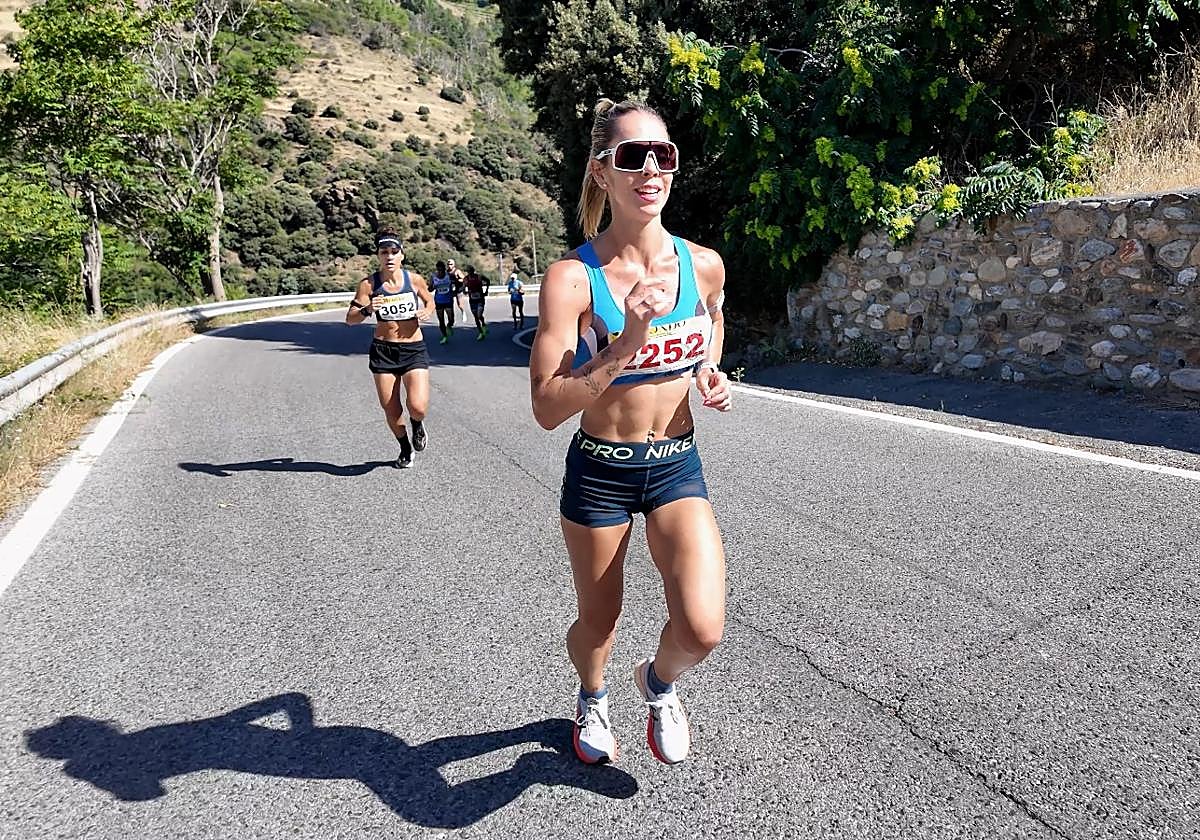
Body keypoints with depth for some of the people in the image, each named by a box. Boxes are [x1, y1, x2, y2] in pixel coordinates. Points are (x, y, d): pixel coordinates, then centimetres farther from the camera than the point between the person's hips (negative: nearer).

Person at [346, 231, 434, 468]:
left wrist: (426, 311, -6)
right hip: (383, 351, 1)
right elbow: (350, 319, -5)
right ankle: (405, 448, 34)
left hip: (414, 349, -1)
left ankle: (417, 426, 23)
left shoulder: (415, 279, -3)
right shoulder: (369, 284, -6)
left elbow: (430, 301, 16)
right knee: (391, 410, 5)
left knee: (418, 407, -16)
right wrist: (367, 310, -25)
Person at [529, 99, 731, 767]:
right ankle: (593, 698, 53)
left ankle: (659, 682, 24)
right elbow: (547, 407, -21)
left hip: (678, 467, 2)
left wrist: (710, 374, 0)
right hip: (599, 471, -2)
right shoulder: (572, 277, -17)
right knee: (598, 628, 16)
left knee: (702, 630, -15)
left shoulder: (703, 264, -6)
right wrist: (626, 344, -31)